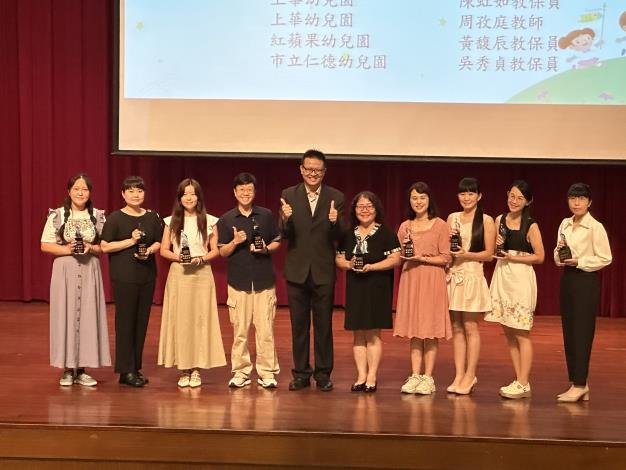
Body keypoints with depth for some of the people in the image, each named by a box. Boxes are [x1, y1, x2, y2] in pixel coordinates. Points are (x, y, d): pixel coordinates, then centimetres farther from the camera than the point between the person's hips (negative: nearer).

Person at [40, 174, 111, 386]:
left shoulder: (98, 216, 5)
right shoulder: (57, 215, 0)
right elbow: (45, 245, -1)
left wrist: (91, 248, -12)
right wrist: (67, 249, -15)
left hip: (90, 271, 2)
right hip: (65, 271, -2)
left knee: (88, 316, 2)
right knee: (66, 316, 0)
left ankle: (82, 370, 11)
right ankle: (67, 370, 10)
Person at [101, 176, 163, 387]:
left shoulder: (152, 217, 9)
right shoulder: (115, 218, -4)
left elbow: (159, 242, 15)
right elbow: (105, 246, -8)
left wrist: (150, 249, -6)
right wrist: (131, 241, -14)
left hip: (147, 274, 5)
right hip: (123, 276, -5)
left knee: (142, 321, 8)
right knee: (125, 321, -3)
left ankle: (136, 367, 17)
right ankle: (126, 370, 3)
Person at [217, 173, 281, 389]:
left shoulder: (266, 215, 6)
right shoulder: (226, 220, 4)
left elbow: (277, 242, 12)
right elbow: (222, 252, 5)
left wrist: (266, 249, -8)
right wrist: (235, 242, -14)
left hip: (264, 280, 0)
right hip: (238, 280, 0)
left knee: (265, 328, -2)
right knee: (240, 330, 4)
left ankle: (267, 373, 6)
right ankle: (240, 372, 13)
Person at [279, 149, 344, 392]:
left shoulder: (336, 197, 0)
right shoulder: (288, 196, 1)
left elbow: (339, 237, -6)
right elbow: (283, 235, -6)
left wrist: (335, 222, -27)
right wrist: (285, 220, -27)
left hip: (323, 271, -1)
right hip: (297, 271, 1)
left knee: (323, 325, 7)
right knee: (299, 325, 9)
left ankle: (323, 374, 17)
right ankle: (301, 373, 19)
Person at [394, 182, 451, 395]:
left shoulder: (440, 225, -2)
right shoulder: (405, 227, 11)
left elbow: (445, 258, -5)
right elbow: (399, 258, 16)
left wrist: (422, 258, -15)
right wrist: (404, 253, -5)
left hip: (432, 280, -4)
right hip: (410, 280, 4)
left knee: (430, 329, -2)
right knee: (414, 330, 5)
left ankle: (428, 377, 4)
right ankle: (414, 376, 10)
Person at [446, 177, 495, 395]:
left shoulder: (486, 221, -1)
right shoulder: (452, 218, 12)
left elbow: (488, 254, -3)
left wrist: (465, 254, -15)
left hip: (473, 276, -4)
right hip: (453, 276, 4)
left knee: (470, 327, -2)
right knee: (456, 328, 5)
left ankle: (470, 375, 6)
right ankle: (459, 375, 10)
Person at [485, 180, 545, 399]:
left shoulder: (531, 226, -6)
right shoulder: (500, 220, 9)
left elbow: (539, 257, -7)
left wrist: (513, 257, -13)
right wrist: (498, 245, -3)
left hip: (521, 279, -6)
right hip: (501, 276, 6)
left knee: (521, 334, -3)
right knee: (509, 333, 9)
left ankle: (523, 384, 2)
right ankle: (519, 380, 16)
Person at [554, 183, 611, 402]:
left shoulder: (595, 227, -10)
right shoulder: (565, 224, 9)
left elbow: (605, 259, -10)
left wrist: (579, 262, -17)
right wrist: (559, 252, -6)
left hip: (586, 280, -7)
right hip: (567, 279, 7)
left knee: (582, 333, -5)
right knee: (568, 333, 8)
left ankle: (580, 385, 0)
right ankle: (576, 383, 16)